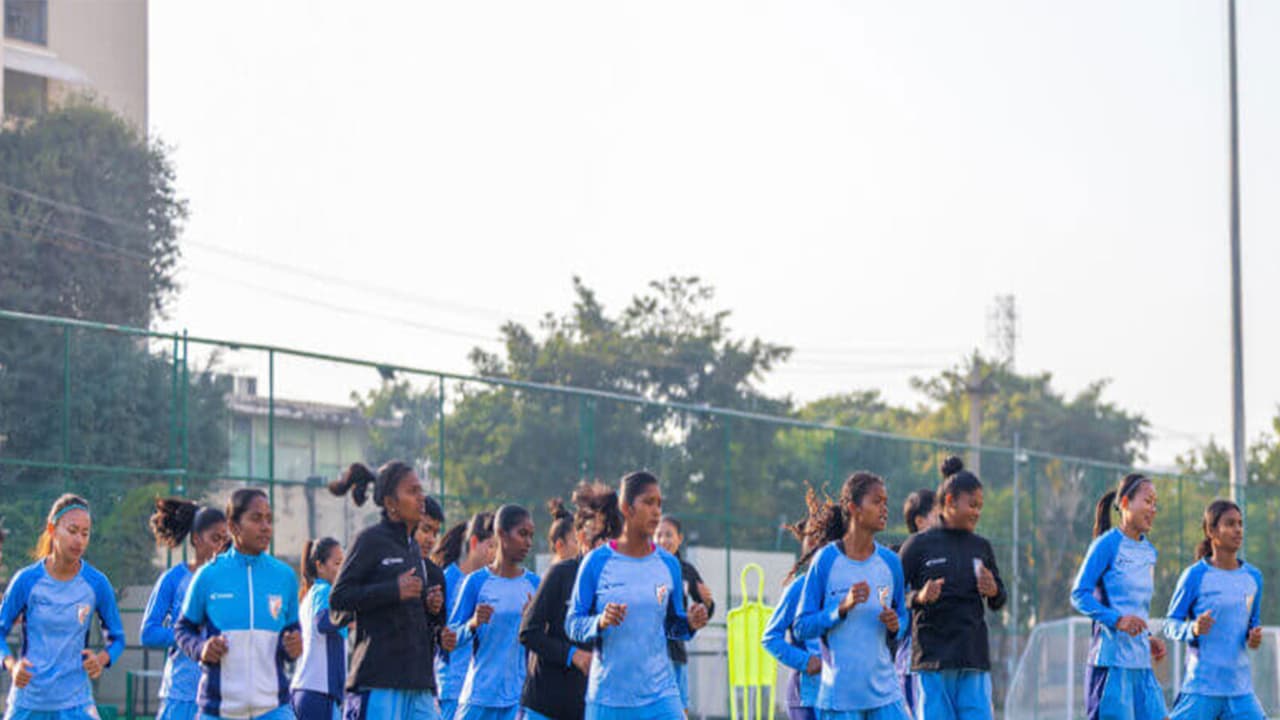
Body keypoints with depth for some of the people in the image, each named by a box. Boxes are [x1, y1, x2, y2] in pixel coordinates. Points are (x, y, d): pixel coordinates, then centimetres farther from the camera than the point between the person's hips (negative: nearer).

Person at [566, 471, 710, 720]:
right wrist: (600, 622, -22)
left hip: (660, 693, 2)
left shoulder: (668, 564, 5)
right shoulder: (597, 562, -4)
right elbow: (572, 625, -2)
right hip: (607, 697, -2)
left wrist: (690, 624, -8)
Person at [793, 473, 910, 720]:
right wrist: (842, 608, -19)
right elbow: (802, 628, -5)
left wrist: (895, 625, -5)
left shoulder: (890, 561, 7)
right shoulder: (826, 560, -6)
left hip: (885, 690, 4)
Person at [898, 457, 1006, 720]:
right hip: (932, 659, -4)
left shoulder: (981, 547, 12)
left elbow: (998, 602, 20)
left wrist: (994, 592, -2)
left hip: (975, 660, 4)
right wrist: (918, 598, -20)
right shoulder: (919, 545, -1)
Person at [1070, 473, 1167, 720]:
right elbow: (1079, 595, -11)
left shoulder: (1148, 551, 15)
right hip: (1111, 660, -7)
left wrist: (1148, 639, 10)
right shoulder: (1108, 544, -7)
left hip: (1141, 663, 7)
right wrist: (1117, 619, -23)